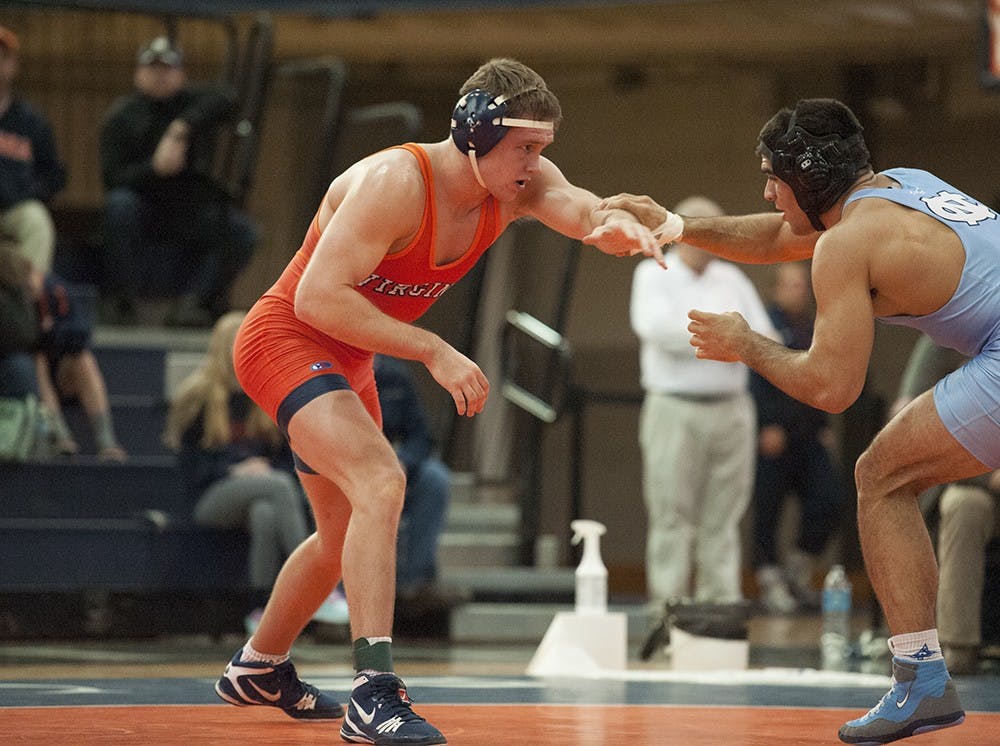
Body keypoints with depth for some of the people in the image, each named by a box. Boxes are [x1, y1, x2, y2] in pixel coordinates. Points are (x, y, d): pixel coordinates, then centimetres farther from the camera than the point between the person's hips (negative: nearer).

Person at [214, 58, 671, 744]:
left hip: (346, 362, 9)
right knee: (381, 483, -30)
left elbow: (581, 208, -26)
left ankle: (258, 669, 45)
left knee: (347, 534, 22)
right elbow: (317, 297, -33)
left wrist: (618, 224, -51)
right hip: (286, 342, -9)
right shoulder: (396, 182, -29)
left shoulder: (518, 185, -8)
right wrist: (434, 352, -35)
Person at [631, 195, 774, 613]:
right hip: (675, 410, -4)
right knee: (673, 518, -5)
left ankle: (722, 606, 3)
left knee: (723, 520, 2)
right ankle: (667, 609, -5)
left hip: (732, 410, 4)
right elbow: (655, 327, -13)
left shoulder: (731, 278, 16)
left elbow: (766, 338, 12)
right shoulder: (654, 275, 5)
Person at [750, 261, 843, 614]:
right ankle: (770, 580, 5)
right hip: (772, 435, -7)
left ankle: (799, 570, 12)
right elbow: (753, 378, -13)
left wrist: (825, 426, 18)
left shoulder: (813, 329, 18)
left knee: (829, 499, -3)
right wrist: (768, 426, -18)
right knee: (767, 508, -2)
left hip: (810, 438, 7)